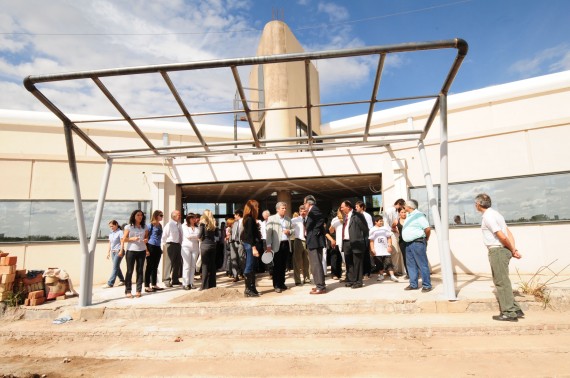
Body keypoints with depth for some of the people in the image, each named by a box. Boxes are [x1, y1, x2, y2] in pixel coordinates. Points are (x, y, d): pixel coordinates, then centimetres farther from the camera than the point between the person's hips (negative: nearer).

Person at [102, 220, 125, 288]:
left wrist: (121, 251, -18)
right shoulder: (111, 233, 14)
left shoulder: (120, 232, -6)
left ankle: (110, 283, -10)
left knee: (115, 267, -8)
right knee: (117, 267, 10)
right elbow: (110, 243, 18)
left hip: (118, 251, -7)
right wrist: (108, 252, 13)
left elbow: (122, 242, -11)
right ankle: (122, 280, 20)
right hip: (113, 252, 7)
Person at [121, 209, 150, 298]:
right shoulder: (129, 227, -1)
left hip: (142, 251, 3)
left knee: (140, 270, 4)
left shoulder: (145, 228, 9)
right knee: (129, 271, 0)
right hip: (131, 251, -3)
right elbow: (124, 239, -1)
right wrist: (132, 238, -17)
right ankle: (128, 291, 7)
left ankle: (138, 290, 8)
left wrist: (146, 240, -2)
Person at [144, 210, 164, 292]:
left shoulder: (160, 225, 11)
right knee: (149, 267, -1)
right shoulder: (151, 225, -8)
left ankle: (154, 285, 22)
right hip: (151, 247, -7)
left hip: (157, 248, 7)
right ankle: (147, 286, 7)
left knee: (155, 267, 13)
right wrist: (146, 249, -14)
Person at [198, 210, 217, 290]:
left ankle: (205, 286, 2)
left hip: (205, 245, -4)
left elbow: (200, 235, -7)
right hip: (213, 245, 4)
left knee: (205, 265, 0)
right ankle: (212, 285, 14)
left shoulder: (203, 223, -3)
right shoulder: (213, 224, 9)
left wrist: (199, 236, 14)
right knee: (212, 265, 9)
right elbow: (216, 234, 6)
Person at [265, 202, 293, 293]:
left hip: (286, 244, 4)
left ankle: (282, 283, 20)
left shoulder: (288, 219, 14)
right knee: (277, 265, -1)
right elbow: (268, 232, -6)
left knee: (283, 265, 9)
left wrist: (289, 231, -4)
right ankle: (276, 285, 5)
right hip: (277, 245, -4)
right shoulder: (271, 218, 0)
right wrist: (269, 245, -13)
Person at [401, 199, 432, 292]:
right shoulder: (409, 216, 16)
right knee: (411, 265, 12)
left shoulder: (419, 215, -11)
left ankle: (427, 285, 5)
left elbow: (427, 229, -15)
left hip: (418, 243, -9)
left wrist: (425, 239, -3)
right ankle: (413, 284, 20)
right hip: (409, 244, 9)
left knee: (422, 265, -3)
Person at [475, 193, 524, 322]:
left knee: (501, 282, -2)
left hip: (497, 251, -10)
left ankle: (509, 313, 5)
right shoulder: (494, 213, 15)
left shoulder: (488, 217, -16)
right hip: (502, 250, 10)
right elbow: (509, 234, 12)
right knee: (500, 281, 17)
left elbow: (502, 237, -19)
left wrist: (512, 250, -5)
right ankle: (515, 309, 21)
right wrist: (514, 249, 3)